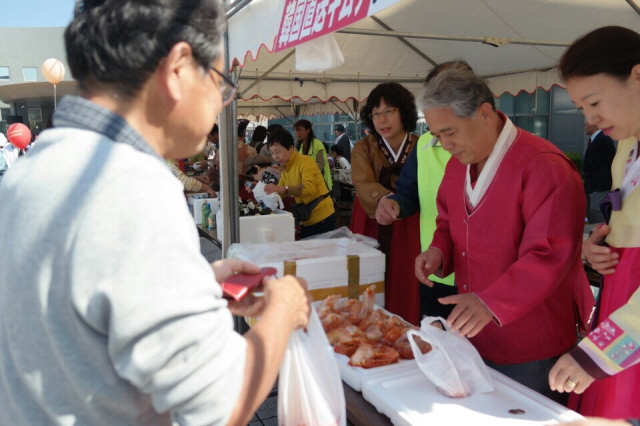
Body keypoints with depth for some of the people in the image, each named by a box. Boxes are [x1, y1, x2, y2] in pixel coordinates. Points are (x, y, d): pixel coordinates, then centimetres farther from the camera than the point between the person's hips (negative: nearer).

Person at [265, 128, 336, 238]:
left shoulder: (305, 161, -15)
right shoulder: (285, 168, 9)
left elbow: (309, 188, -31)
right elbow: (282, 193, 13)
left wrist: (281, 189, -39)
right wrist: (264, 189, -4)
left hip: (322, 217, -8)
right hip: (308, 219, 8)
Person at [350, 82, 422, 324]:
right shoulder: (363, 149, 3)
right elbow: (363, 186, -16)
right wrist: (386, 200, -36)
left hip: (410, 237, 0)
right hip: (374, 235, 0)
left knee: (407, 300, 1)